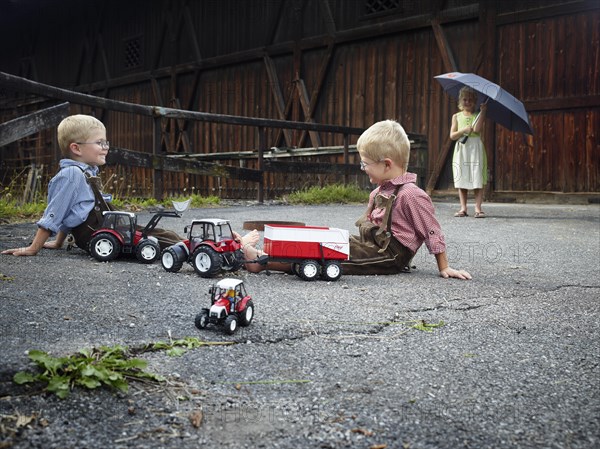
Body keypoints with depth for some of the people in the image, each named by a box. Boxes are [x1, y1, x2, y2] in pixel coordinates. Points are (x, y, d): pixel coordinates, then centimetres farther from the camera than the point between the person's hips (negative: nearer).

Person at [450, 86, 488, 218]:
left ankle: (478, 208, -6)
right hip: (461, 149, 2)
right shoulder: (457, 116, 12)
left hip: (475, 148, -2)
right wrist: (464, 130, -12)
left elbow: (477, 129, -13)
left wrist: (483, 111, -12)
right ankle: (463, 208, 6)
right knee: (461, 180, 1)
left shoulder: (478, 115, 7)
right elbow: (452, 135, 4)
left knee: (478, 180, -7)